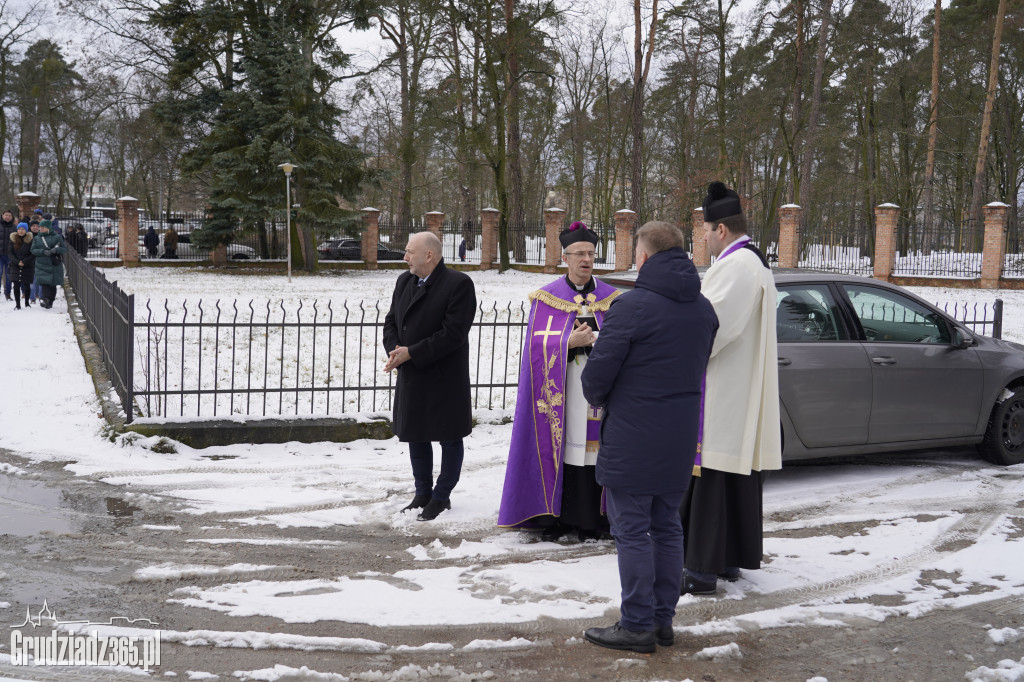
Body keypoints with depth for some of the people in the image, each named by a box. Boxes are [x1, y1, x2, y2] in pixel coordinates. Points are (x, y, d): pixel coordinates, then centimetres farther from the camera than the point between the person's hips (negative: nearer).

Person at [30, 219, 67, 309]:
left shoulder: (57, 237, 6)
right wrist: (43, 252, -14)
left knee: (53, 284, 2)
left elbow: (65, 249, 4)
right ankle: (44, 299, -24)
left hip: (55, 265, -1)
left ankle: (50, 301, 14)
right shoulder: (37, 239, 14)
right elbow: (33, 250, 3)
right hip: (42, 265, 1)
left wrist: (56, 249, -16)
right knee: (44, 282, -16)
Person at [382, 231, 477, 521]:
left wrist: (411, 353, -20)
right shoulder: (404, 281, 9)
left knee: (450, 438, 5)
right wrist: (395, 351, -9)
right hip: (411, 378, 7)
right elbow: (391, 321, 11)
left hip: (444, 380, -7)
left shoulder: (459, 284, -15)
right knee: (415, 435, 16)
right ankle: (423, 494, 30)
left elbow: (453, 333, -21)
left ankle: (441, 497, 19)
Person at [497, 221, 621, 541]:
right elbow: (538, 346, -1)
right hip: (560, 390, -1)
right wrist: (569, 342, -17)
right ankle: (556, 516, 8)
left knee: (594, 448, -1)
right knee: (560, 447, -3)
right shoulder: (547, 298, 5)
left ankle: (590, 520, 9)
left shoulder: (611, 298, 10)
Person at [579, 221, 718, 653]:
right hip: (680, 438, 8)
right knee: (667, 527, 15)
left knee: (632, 532, 1)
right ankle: (663, 620, 23)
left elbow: (598, 372, -15)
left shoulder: (632, 306, -16)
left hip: (633, 439, -7)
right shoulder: (703, 309, 9)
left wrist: (598, 399, 6)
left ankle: (637, 625, 7)